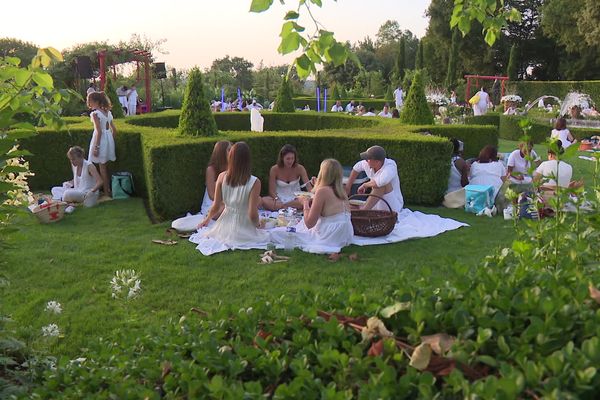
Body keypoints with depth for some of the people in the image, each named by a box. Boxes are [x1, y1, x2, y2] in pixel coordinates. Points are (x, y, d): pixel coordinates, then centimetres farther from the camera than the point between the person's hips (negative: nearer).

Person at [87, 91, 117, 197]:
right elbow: (114, 130, 10)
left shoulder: (95, 114, -14)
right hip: (109, 138, 7)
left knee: (102, 167, 1)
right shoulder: (108, 112, 8)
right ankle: (108, 191, 22)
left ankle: (107, 193, 5)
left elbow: (99, 131, -19)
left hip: (101, 140, -7)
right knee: (105, 166, 16)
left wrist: (96, 147, -17)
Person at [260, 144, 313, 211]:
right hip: (279, 199, -1)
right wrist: (277, 200, -28)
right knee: (263, 201, -32)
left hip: (295, 199, 1)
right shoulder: (274, 169, -9)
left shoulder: (299, 168, -7)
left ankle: (278, 206, -23)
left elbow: (308, 186, -12)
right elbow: (272, 191, -8)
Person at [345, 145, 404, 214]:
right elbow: (358, 166, 17)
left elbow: (380, 182, -45)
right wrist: (347, 187, 17)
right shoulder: (369, 164, -7)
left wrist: (365, 185, -25)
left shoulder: (390, 166, -25)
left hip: (392, 208, -6)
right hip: (377, 206, 6)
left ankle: (362, 210, -30)